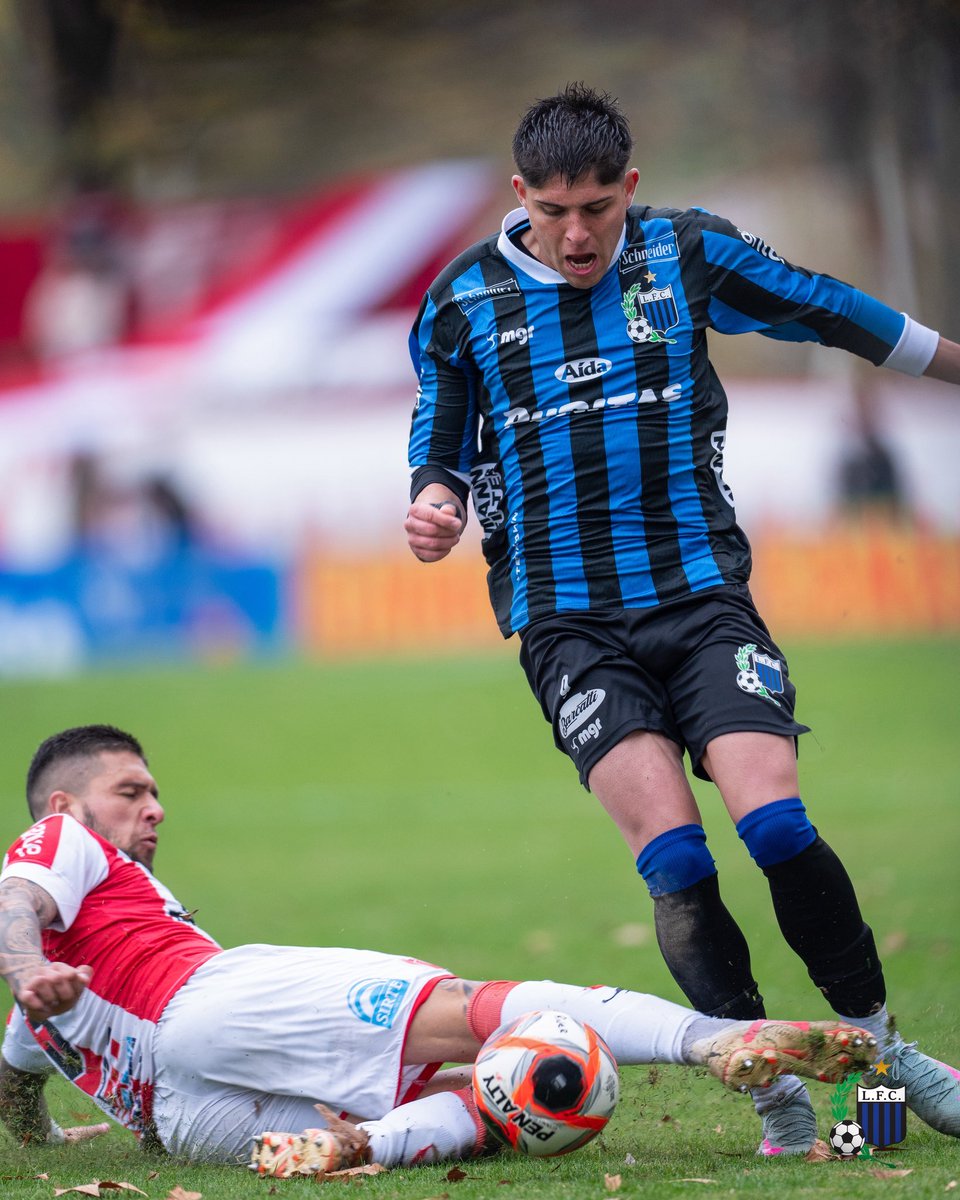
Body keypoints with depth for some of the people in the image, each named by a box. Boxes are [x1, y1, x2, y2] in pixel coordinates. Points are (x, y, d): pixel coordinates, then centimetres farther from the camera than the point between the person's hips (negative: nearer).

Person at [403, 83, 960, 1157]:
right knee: (669, 848, -16)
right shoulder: (464, 303, 3)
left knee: (773, 818, -16)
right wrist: (435, 504, -7)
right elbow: (442, 447, 15)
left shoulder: (688, 255, 3)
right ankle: (774, 1095, -8)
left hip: (702, 594, 0)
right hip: (566, 619, 0)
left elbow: (834, 314, 17)